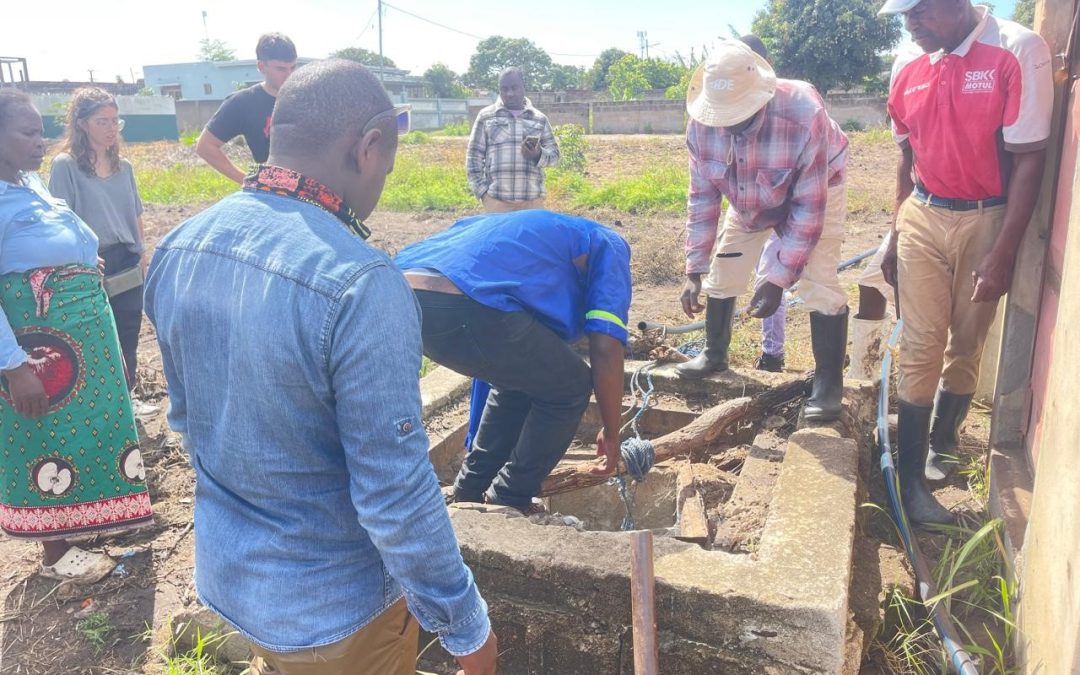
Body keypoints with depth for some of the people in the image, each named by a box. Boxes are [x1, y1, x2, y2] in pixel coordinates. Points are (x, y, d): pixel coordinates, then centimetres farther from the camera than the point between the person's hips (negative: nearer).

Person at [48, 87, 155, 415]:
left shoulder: (123, 166, 7)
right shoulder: (65, 165, -9)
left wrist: (143, 253, 10)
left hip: (129, 268, 5)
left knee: (128, 339, 14)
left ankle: (126, 398, 30)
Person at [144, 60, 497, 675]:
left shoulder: (178, 249, -7)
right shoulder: (359, 284, -32)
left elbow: (187, 418, 5)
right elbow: (396, 498, -27)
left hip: (225, 576, 6)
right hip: (332, 611, -6)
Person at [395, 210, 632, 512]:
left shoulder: (539, 230, 41)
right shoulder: (609, 247, 20)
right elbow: (606, 351, 6)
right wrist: (611, 435, 20)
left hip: (406, 294, 9)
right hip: (463, 307, -8)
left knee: (521, 376, 30)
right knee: (570, 387, 14)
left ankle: (472, 491, 34)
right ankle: (510, 501, 22)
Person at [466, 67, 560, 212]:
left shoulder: (539, 119, 13)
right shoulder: (486, 117, 8)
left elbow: (554, 154, 13)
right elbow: (474, 156, 7)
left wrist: (538, 155, -10)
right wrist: (482, 191, -3)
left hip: (532, 199, 2)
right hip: (496, 199, -1)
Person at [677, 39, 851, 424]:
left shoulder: (803, 115, -40)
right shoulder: (701, 124, -26)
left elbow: (808, 207, -34)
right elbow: (703, 196, -15)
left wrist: (778, 278, -34)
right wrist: (694, 270, -17)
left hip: (816, 190, -4)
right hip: (750, 199, 5)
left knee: (819, 284, -17)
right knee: (722, 273, 5)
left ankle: (829, 384, -6)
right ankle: (715, 354, 26)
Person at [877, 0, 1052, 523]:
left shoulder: (1019, 52, -13)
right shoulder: (908, 67, 1)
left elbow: (1028, 160, -13)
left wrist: (1004, 252, -16)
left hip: (986, 221, -2)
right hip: (922, 218, 2)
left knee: (966, 345, 11)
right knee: (920, 348, 0)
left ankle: (941, 448, 31)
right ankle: (911, 478, 7)